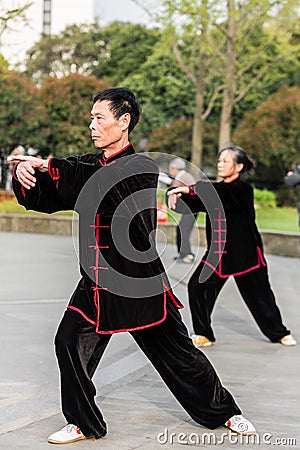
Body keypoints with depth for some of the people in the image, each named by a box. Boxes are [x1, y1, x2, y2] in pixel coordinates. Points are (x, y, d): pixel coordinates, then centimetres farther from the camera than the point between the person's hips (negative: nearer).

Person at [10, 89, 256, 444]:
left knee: (178, 353, 3)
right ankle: (84, 424, 10)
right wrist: (25, 175, -16)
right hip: (96, 282, 5)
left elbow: (108, 182, -29)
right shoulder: (88, 165, 9)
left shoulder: (142, 168, -10)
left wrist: (48, 166, -33)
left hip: (140, 280, -5)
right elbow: (43, 199, 7)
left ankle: (224, 413, 23)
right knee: (69, 343, -7)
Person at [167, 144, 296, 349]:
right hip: (218, 253, 5)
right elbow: (191, 204, -2)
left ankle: (279, 333, 29)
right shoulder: (216, 189, 7)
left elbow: (221, 193, -32)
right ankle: (204, 335, 2)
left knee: (259, 295, 5)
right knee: (197, 286, -10)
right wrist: (176, 197, -25)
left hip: (245, 253, -5)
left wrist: (190, 189, -41)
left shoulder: (243, 189, -12)